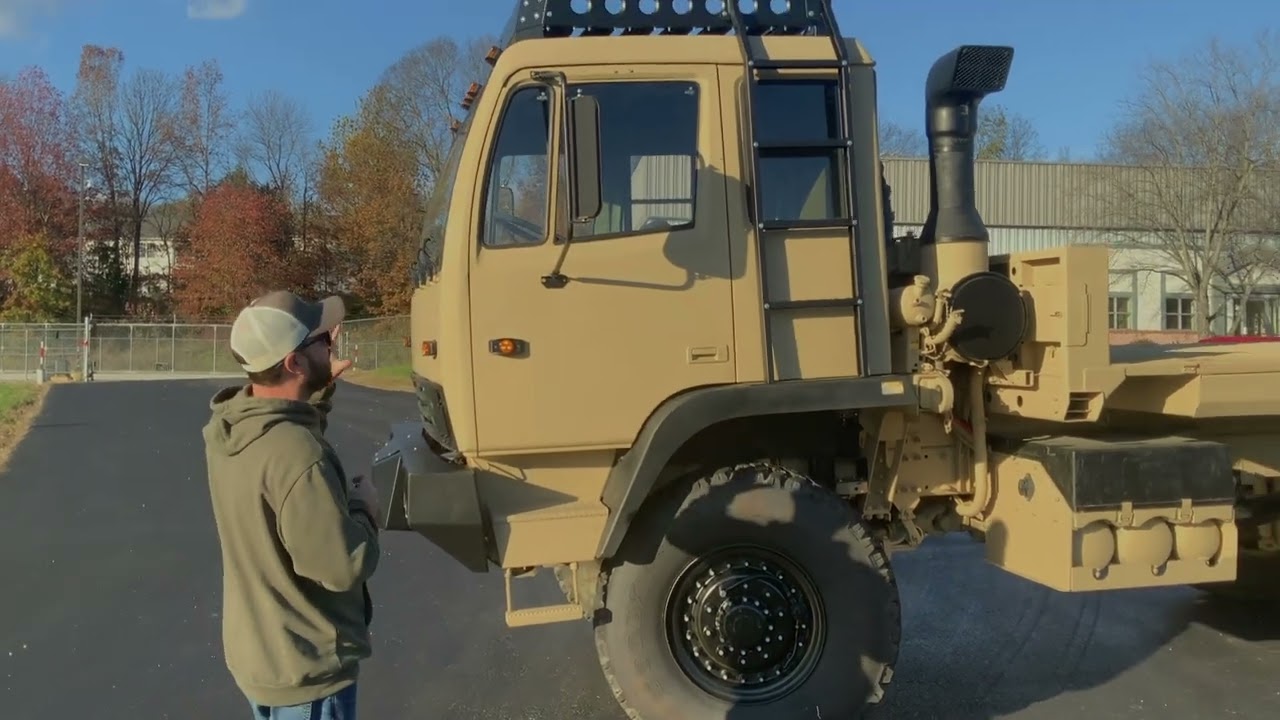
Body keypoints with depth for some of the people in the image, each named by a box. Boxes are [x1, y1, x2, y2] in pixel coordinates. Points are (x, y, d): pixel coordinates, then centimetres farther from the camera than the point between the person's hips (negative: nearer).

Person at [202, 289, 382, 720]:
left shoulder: (225, 427, -7)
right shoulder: (297, 455, -34)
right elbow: (344, 567, -28)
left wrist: (320, 390, 2)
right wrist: (365, 509, -11)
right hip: (306, 669, -8)